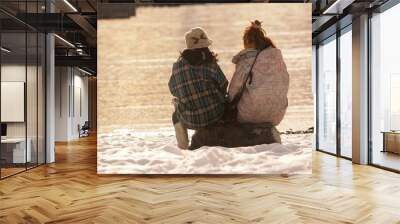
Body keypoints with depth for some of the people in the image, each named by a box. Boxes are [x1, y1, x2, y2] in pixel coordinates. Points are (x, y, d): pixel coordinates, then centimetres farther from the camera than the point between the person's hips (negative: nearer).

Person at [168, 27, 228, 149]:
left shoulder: (177, 64, -1)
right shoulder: (208, 62, -9)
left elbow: (173, 89, 7)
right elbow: (223, 85, -5)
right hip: (214, 114, -2)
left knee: (176, 115, 36)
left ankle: (183, 145, 31)